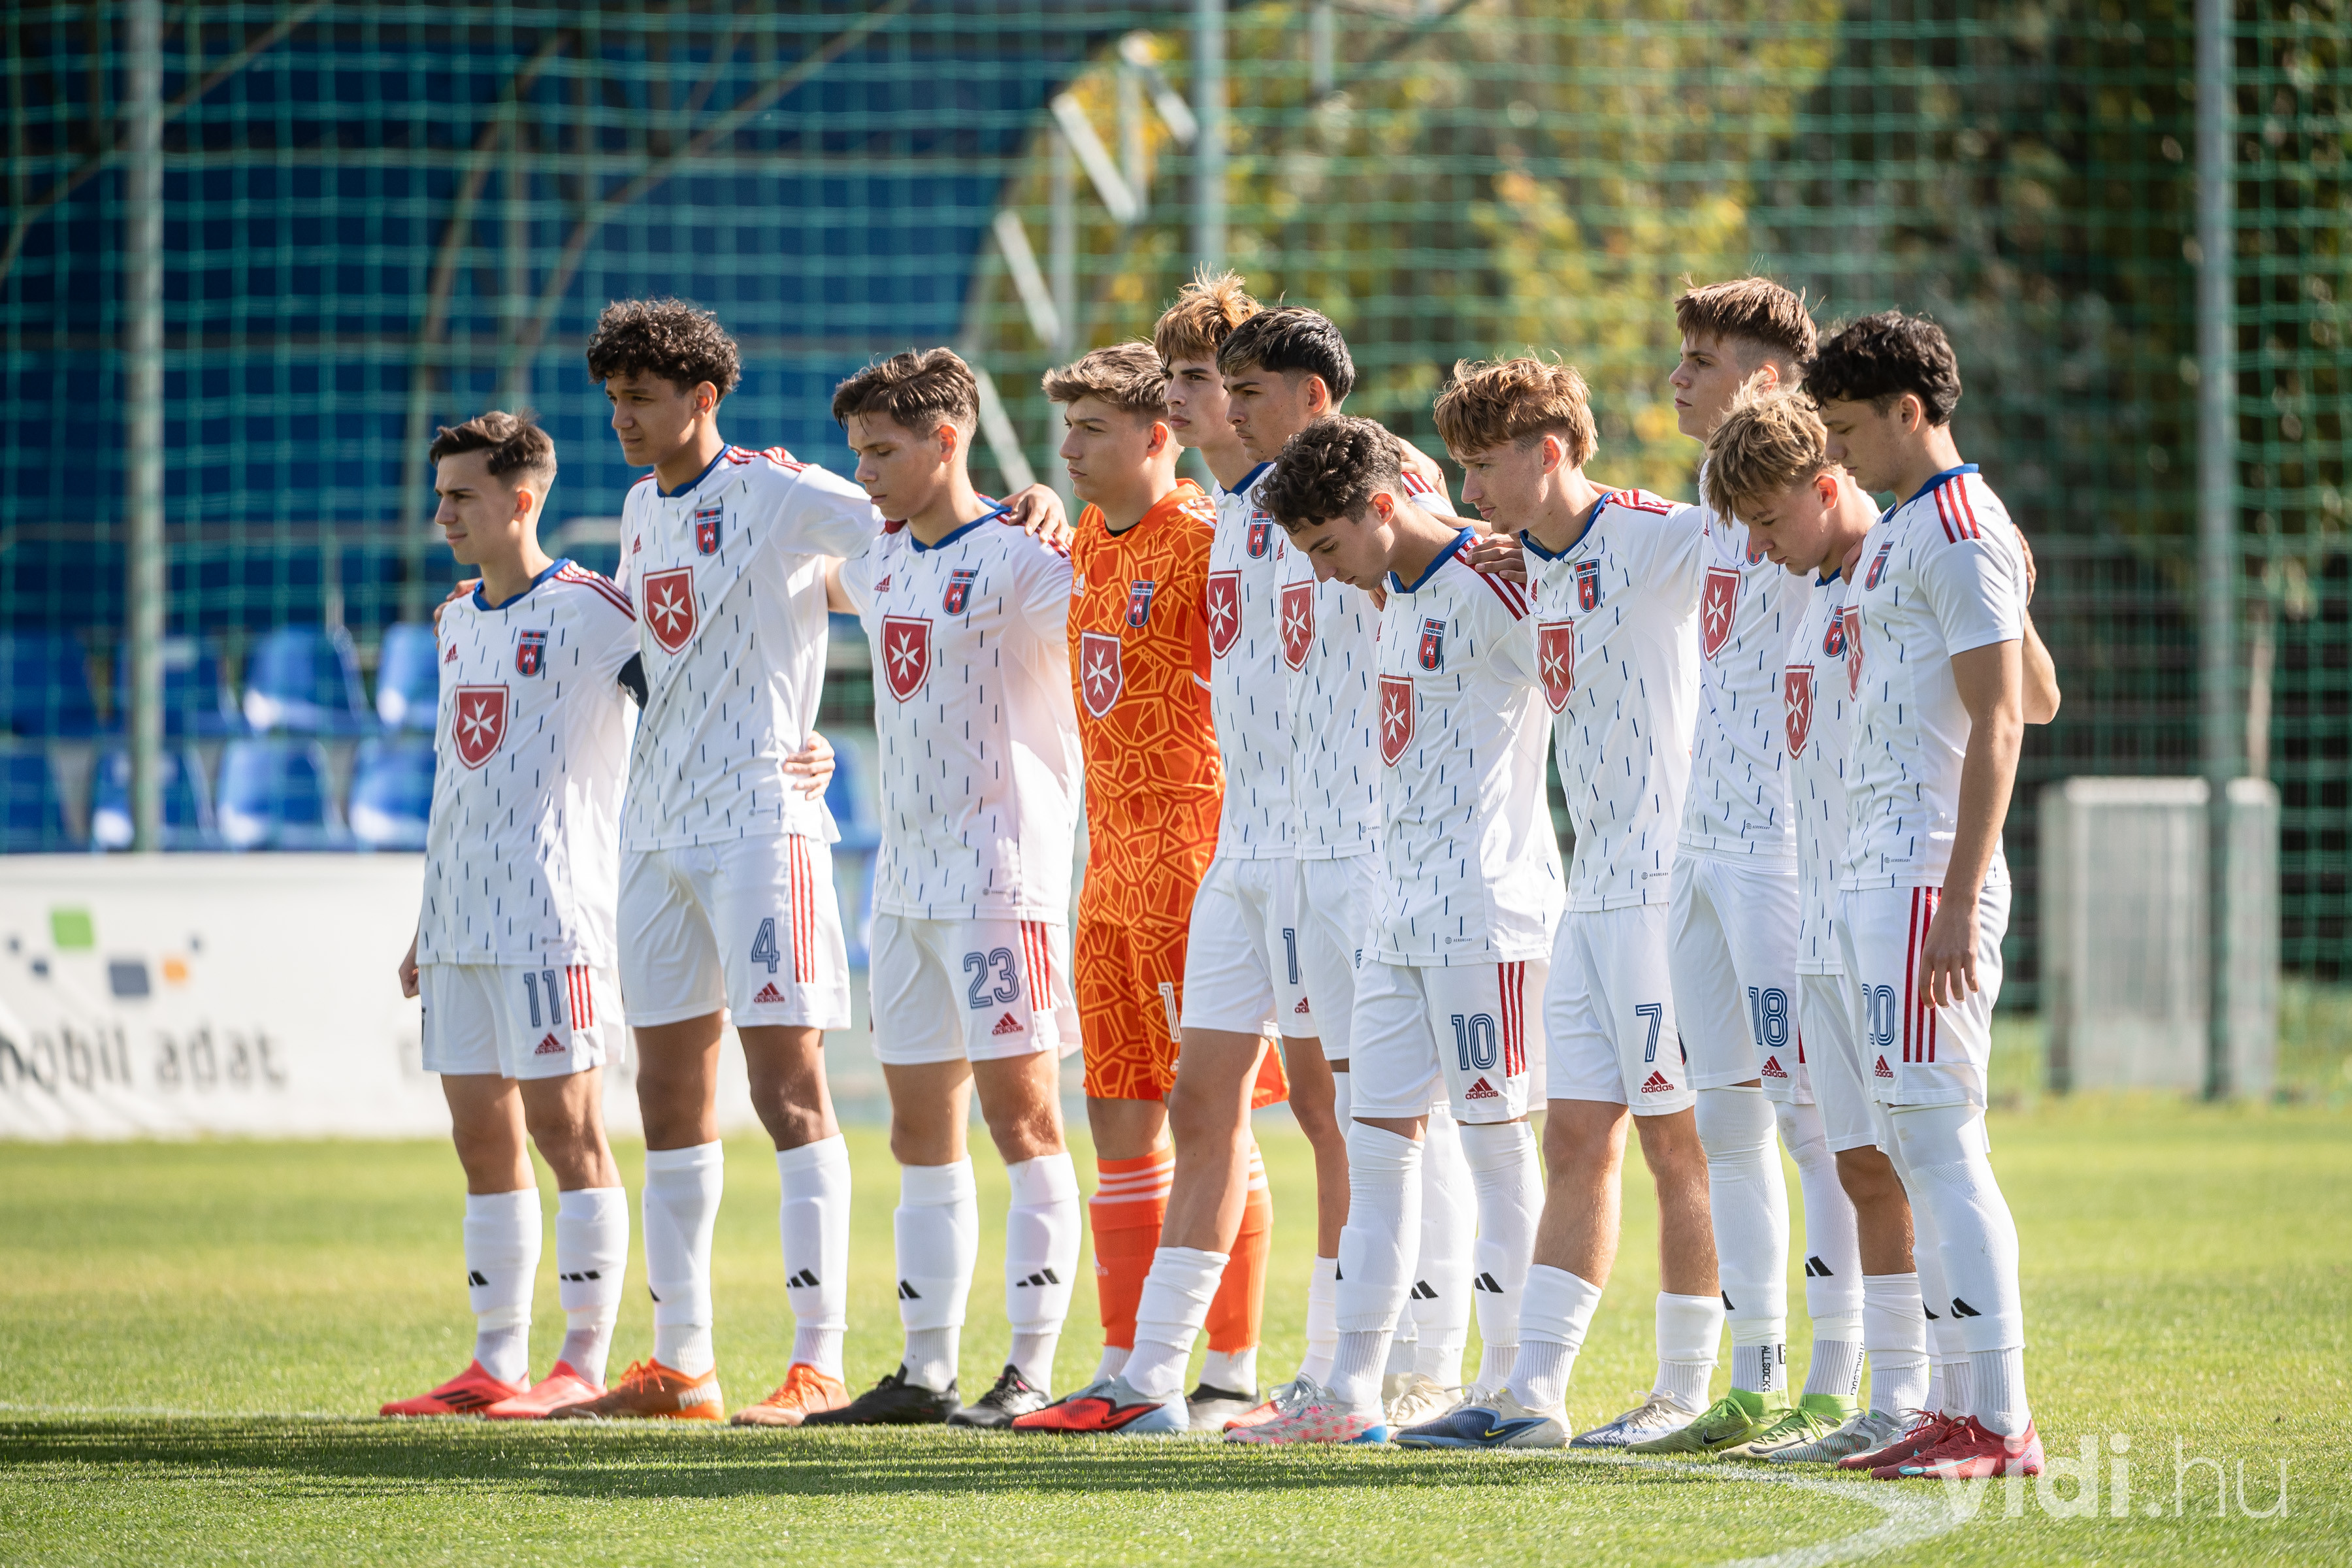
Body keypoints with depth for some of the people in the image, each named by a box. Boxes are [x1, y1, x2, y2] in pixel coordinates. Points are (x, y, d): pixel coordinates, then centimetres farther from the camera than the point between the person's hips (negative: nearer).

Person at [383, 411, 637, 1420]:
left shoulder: (592, 610, -8)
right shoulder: (458, 622, 17)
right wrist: (427, 925, 22)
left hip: (551, 916, -8)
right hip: (463, 920, 8)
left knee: (565, 1126, -6)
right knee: (482, 1135, 7)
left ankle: (585, 1363, -4)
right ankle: (495, 1365, 11)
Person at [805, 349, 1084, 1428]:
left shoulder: (1017, 561, -11)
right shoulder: (883, 563, 14)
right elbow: (828, 586, 35)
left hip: (1001, 873, -8)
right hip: (906, 881, 8)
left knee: (1019, 1114, -7)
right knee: (920, 1129, 9)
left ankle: (1033, 1371, -6)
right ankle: (924, 1372, 13)